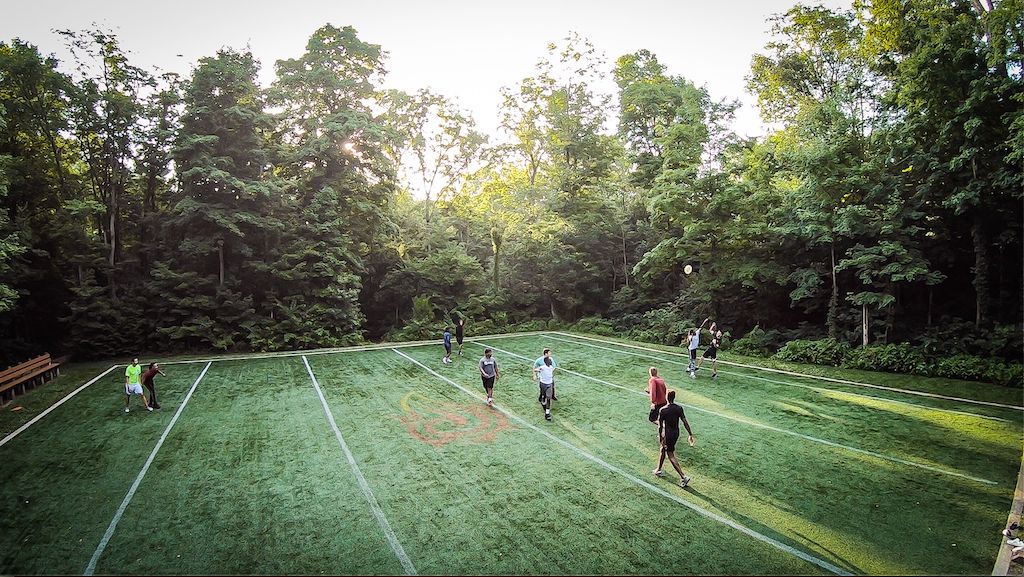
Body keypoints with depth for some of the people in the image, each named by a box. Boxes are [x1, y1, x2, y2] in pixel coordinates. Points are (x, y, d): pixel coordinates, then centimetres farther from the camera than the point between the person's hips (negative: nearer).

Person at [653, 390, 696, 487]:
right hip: (676, 433, 6)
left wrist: (661, 438, -9)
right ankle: (658, 470, 36)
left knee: (671, 456, 2)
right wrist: (690, 434, 1)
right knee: (663, 450, 23)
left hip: (667, 434, -6)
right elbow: (685, 422, -4)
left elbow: (660, 426, -16)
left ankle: (683, 476, -8)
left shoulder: (662, 410, -18)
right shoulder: (679, 408, -4)